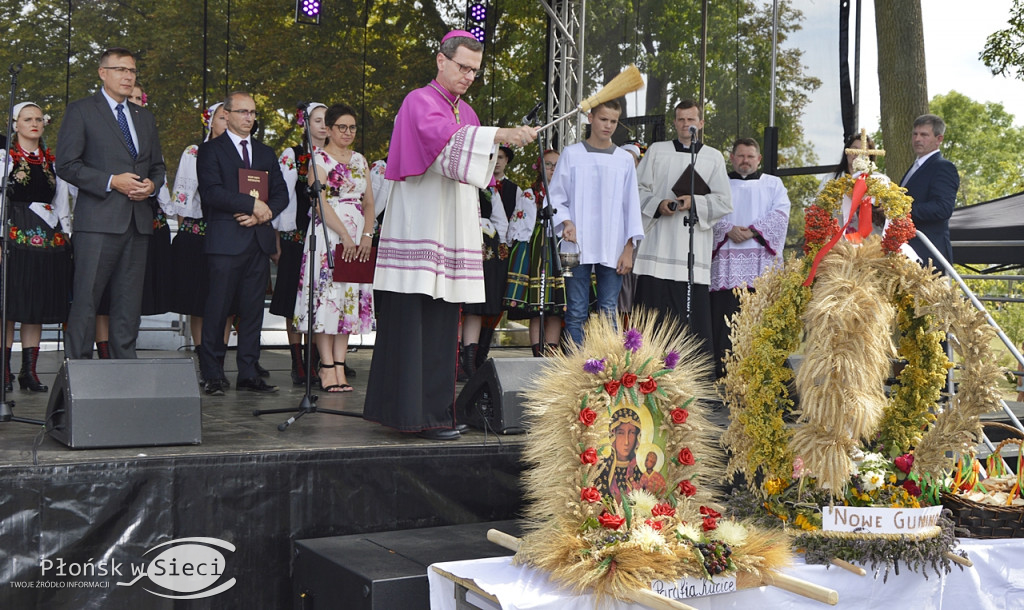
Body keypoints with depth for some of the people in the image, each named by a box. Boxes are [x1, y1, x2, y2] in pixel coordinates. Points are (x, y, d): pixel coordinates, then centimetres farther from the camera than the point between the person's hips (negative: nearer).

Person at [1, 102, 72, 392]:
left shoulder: (54, 161, 15)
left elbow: (62, 204, 18)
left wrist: (64, 235, 9)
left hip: (49, 238, 4)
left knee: (38, 307, 4)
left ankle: (29, 371, 10)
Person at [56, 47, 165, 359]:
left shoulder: (145, 117, 20)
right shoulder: (80, 111, 2)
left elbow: (157, 166, 24)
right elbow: (66, 164, -5)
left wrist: (151, 185, 1)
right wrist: (112, 182, -14)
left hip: (138, 220, 6)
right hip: (99, 219, -5)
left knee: (129, 301, 7)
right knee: (86, 298, -6)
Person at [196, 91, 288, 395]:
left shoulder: (266, 153, 20)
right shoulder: (210, 150, 3)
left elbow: (281, 193, 13)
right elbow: (211, 192, -11)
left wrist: (264, 213, -7)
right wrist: (253, 204, -14)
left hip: (259, 239, 5)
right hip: (226, 241, -5)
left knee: (253, 309, 6)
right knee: (217, 308, -4)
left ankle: (248, 373, 11)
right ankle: (212, 376, 3)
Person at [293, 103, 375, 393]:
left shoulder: (360, 160, 16)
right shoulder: (319, 158, -1)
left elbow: (369, 201, 13)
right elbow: (321, 201, -11)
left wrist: (367, 235, -3)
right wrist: (345, 235, -18)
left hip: (358, 237, 6)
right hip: (327, 234, -6)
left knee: (350, 296, 2)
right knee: (326, 295, -8)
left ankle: (340, 366, 3)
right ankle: (328, 367, -6)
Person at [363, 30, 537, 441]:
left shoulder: (467, 113, 21)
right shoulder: (420, 102, -3)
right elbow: (441, 137, -25)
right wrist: (498, 135, -35)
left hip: (453, 235, 8)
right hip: (420, 231, -7)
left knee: (443, 325, 7)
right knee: (415, 323, -9)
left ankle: (435, 409, 11)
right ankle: (417, 414, -6)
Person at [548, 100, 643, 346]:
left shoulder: (625, 159, 10)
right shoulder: (571, 154, 7)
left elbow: (631, 205, 9)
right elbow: (556, 196, 8)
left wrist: (628, 249, 1)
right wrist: (566, 222, -12)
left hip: (613, 250, 1)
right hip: (578, 247, -1)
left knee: (609, 312, 1)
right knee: (576, 313, -3)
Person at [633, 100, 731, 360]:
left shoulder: (713, 157, 13)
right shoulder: (656, 151, 14)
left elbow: (724, 202, 6)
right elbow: (638, 189, 10)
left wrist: (694, 202, -10)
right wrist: (658, 204, -9)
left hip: (693, 248, 0)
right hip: (659, 246, 0)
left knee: (695, 309, -5)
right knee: (654, 310, -5)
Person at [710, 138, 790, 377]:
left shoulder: (773, 184, 18)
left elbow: (780, 214, 3)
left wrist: (753, 230, -11)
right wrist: (729, 229, -13)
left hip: (762, 262, 0)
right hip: (727, 262, 0)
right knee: (725, 313, -8)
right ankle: (724, 367, -8)